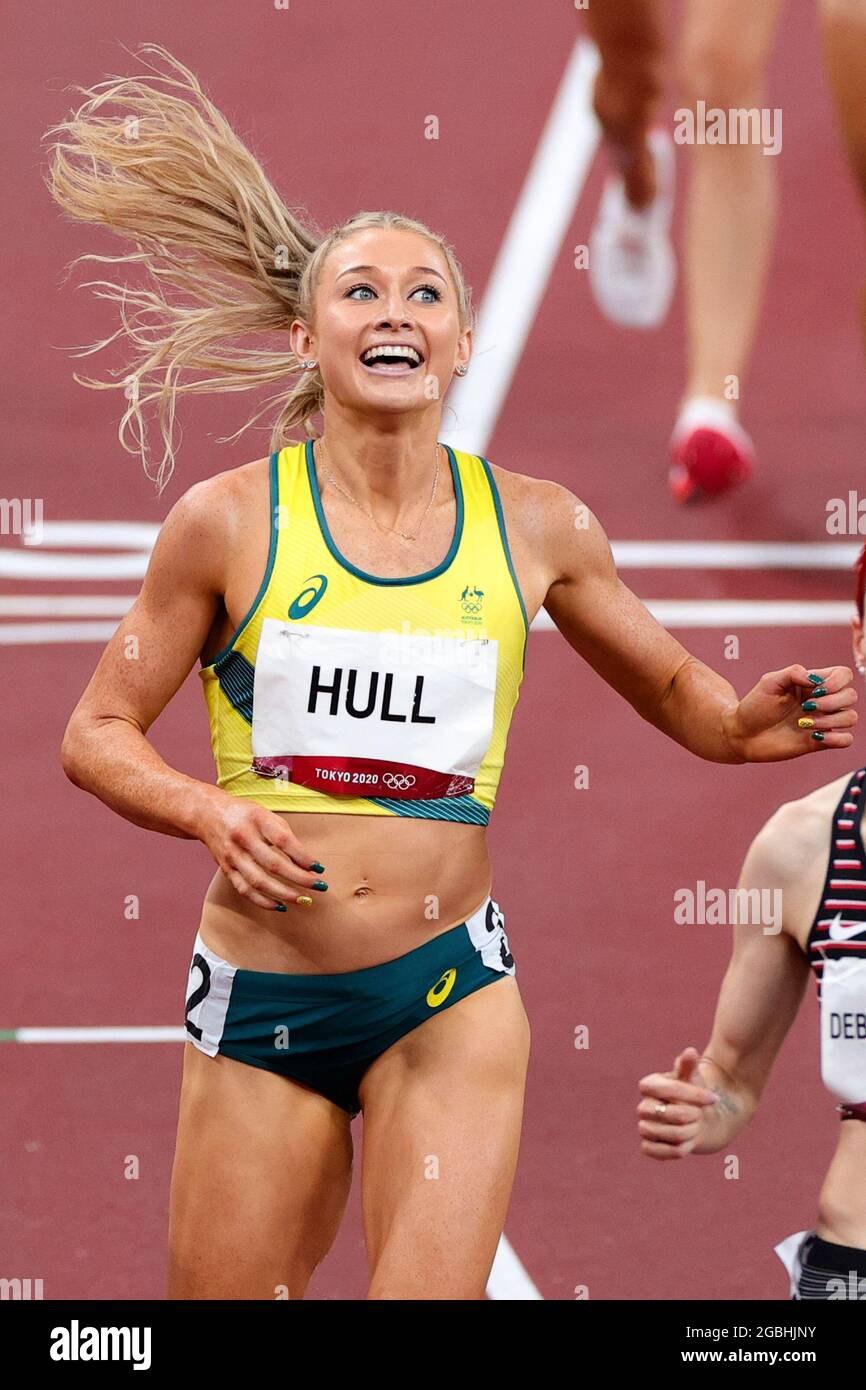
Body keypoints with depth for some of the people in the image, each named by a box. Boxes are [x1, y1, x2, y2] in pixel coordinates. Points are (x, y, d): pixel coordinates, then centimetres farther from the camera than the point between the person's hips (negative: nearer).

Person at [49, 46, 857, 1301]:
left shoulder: (538, 527, 3)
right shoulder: (229, 520, -3)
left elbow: (674, 690, 17)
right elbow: (97, 733, 4)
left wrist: (754, 721, -5)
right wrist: (213, 815, -15)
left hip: (447, 995, 0)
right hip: (260, 999, 0)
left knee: (432, 1290, -14)